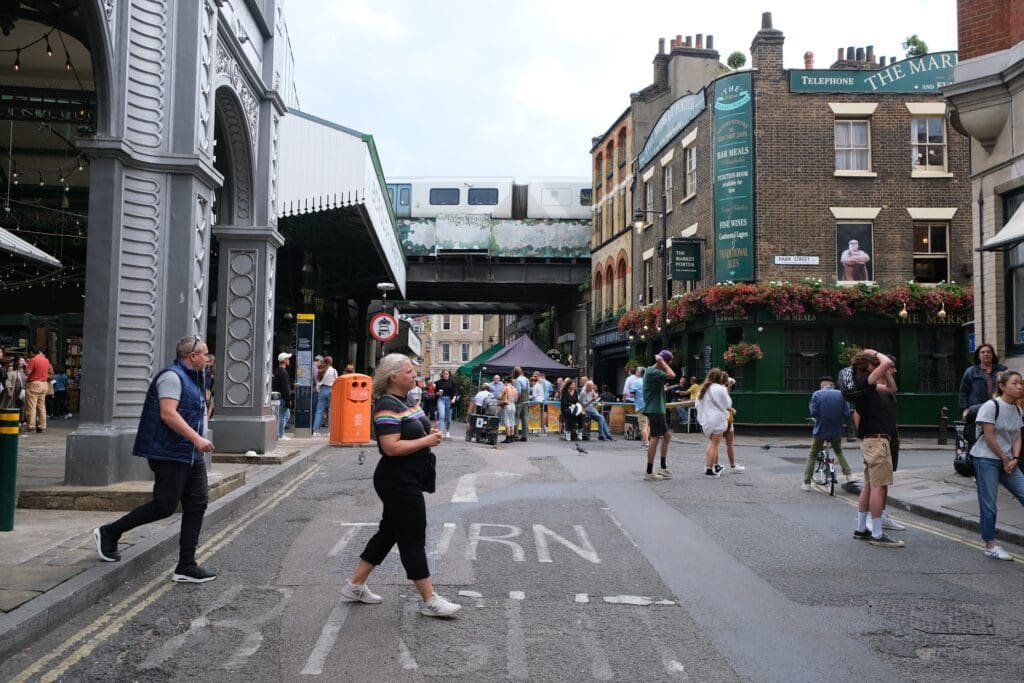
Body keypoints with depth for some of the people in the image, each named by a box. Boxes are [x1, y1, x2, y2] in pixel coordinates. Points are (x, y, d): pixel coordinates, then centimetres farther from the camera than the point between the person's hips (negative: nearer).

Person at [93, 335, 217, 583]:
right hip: (170, 453, -10)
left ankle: (186, 567, 9)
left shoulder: (192, 379, 19)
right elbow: (168, 414, -23)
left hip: (191, 455, 10)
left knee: (196, 505, 5)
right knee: (164, 505, -6)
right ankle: (108, 533, 14)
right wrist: (196, 438, -25)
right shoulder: (172, 377, -13)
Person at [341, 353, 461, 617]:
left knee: (389, 532, 17)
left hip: (407, 481, 10)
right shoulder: (387, 406, -18)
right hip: (399, 483, -10)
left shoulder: (406, 401, 12)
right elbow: (391, 447, -27)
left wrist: (430, 434, 5)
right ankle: (429, 600, 5)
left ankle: (355, 585, 28)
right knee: (413, 539, -3)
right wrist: (426, 441, -20)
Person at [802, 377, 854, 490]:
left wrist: (810, 406, 8)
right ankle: (848, 475, 16)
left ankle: (806, 483, 6)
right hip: (837, 431, 2)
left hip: (820, 430, -2)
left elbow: (813, 413, -11)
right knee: (839, 452, 27)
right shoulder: (841, 394, 1)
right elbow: (846, 413, -3)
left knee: (812, 455, 9)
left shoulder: (816, 394, -6)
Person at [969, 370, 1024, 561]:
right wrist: (1005, 459, -8)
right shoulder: (991, 406, -13)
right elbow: (989, 436, -14)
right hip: (986, 459, -7)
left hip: (1008, 461, 7)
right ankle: (990, 546, 6)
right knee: (989, 504, -3)